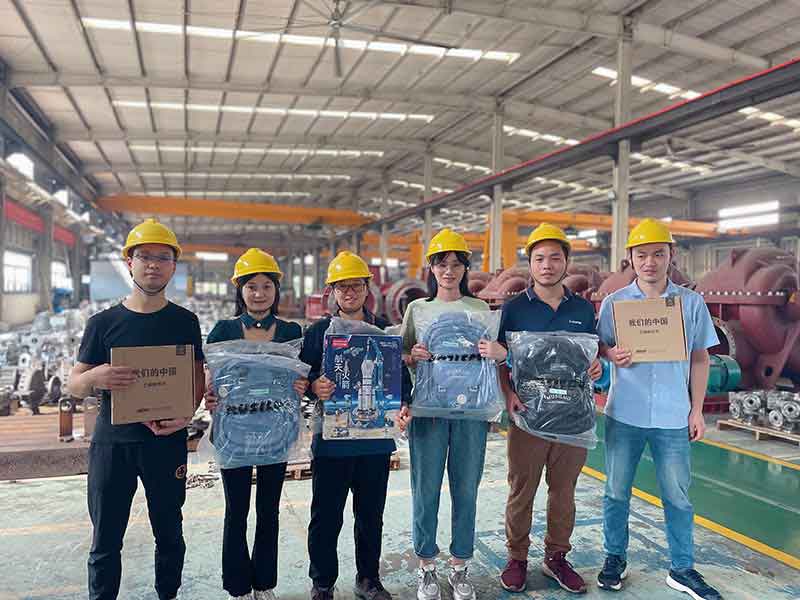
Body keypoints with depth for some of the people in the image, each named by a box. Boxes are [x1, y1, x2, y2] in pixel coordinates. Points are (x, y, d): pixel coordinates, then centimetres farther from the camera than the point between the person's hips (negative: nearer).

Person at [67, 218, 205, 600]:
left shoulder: (184, 322, 3)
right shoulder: (103, 323, 3)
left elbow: (197, 377, 5)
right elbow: (74, 385, 4)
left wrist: (185, 415, -15)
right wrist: (95, 377, -20)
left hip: (167, 442, 0)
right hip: (111, 442, 0)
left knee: (169, 534, 13)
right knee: (105, 540, 9)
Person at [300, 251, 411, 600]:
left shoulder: (385, 330, 6)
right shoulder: (318, 332, 2)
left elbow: (401, 375, 8)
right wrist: (314, 387, -22)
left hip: (376, 438, 2)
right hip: (331, 438, -2)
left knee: (371, 515, 15)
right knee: (326, 516, 6)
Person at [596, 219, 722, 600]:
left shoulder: (691, 302, 2)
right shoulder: (614, 302, -1)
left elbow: (699, 359, 6)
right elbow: (599, 347, 5)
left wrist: (697, 410, 3)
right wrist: (611, 354, -19)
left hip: (673, 417, 0)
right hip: (624, 414, 0)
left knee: (678, 497, 10)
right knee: (616, 492, 11)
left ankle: (683, 569, 27)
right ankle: (615, 558, 29)